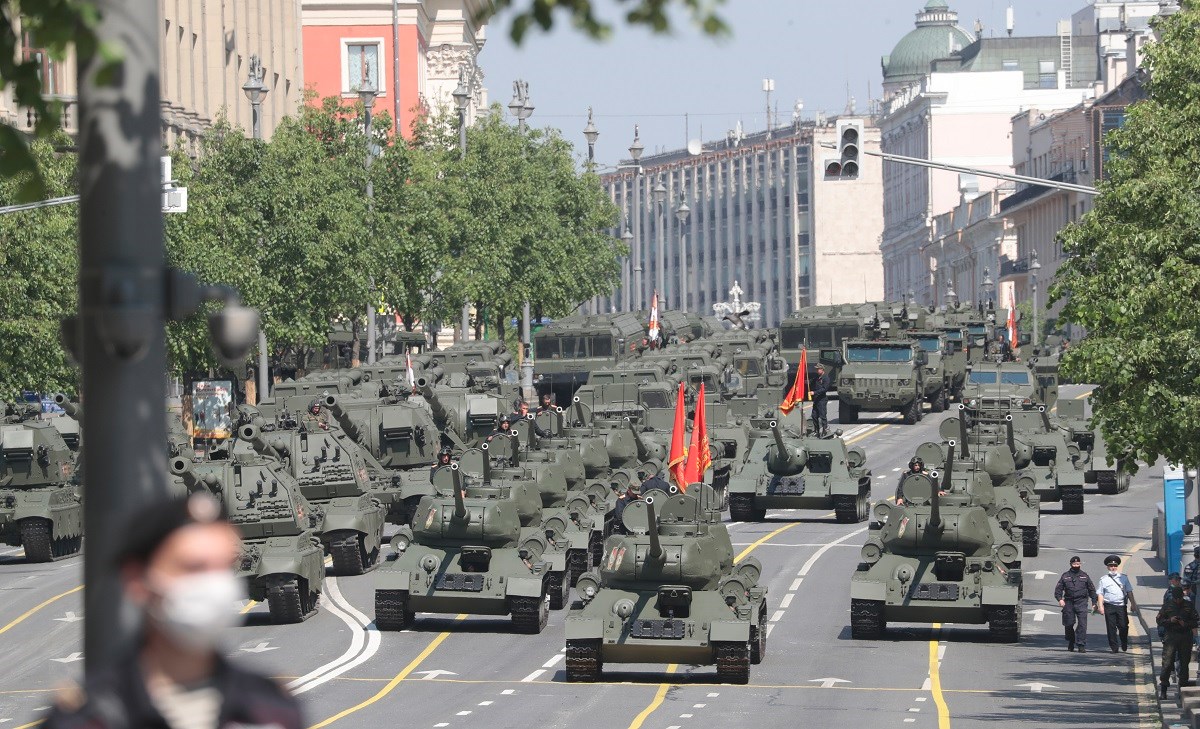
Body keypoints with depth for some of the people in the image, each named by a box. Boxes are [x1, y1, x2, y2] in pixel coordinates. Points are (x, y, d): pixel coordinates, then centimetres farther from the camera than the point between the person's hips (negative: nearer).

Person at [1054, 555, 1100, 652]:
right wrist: (1060, 599, -10)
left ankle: (1081, 645, -14)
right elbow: (1058, 588, 7)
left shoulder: (1084, 576, 11)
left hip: (1081, 603, -1)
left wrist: (1095, 602, 12)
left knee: (1082, 624, -12)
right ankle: (1070, 643, 27)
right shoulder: (1065, 576, 9)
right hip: (1069, 603, 1)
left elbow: (1091, 589, 17)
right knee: (1069, 624, 7)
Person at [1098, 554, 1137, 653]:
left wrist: (1133, 604, 9)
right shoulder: (1103, 580, 8)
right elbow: (1100, 594, 5)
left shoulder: (1123, 578, 13)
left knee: (1123, 626, -4)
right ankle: (1114, 647, 5)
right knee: (1111, 628, -2)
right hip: (1109, 606, -1)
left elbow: (1129, 592, 14)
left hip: (1122, 606, 1)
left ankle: (1124, 646, 16)